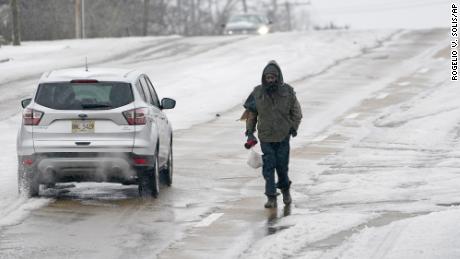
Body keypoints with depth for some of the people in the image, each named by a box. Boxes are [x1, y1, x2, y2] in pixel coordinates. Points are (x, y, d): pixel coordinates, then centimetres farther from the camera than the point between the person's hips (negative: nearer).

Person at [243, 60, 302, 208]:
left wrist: (293, 128, -3)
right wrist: (249, 132, 4)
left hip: (283, 137, 0)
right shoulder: (257, 93, -4)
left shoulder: (287, 92, -6)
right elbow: (250, 113, 8)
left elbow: (296, 112, 5)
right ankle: (271, 197, 1)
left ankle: (285, 189, 33)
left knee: (282, 166, 5)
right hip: (265, 137, 0)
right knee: (268, 167, -4)